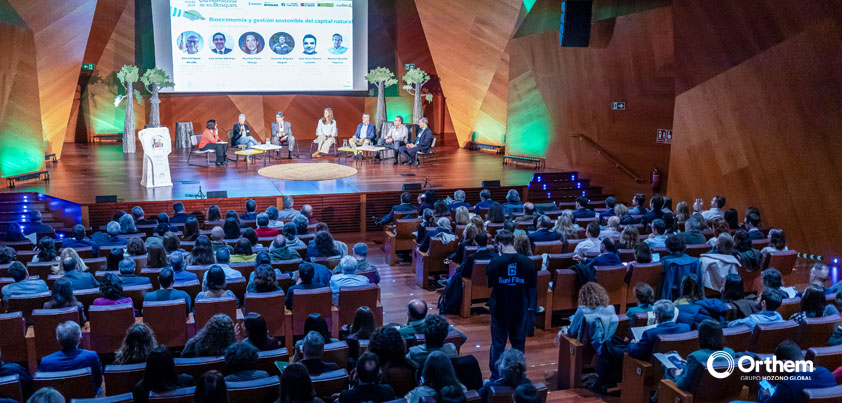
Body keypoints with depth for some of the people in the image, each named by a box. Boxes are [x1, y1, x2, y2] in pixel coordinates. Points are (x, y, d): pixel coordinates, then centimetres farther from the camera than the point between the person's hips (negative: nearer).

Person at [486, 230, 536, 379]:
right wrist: (531, 308, 8)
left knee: (498, 344, 10)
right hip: (520, 310, 2)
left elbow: (489, 284, -2)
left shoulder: (495, 262, -12)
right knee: (519, 343, 15)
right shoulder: (526, 262, -6)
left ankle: (496, 377, 16)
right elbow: (532, 287, 0)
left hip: (500, 309, -2)